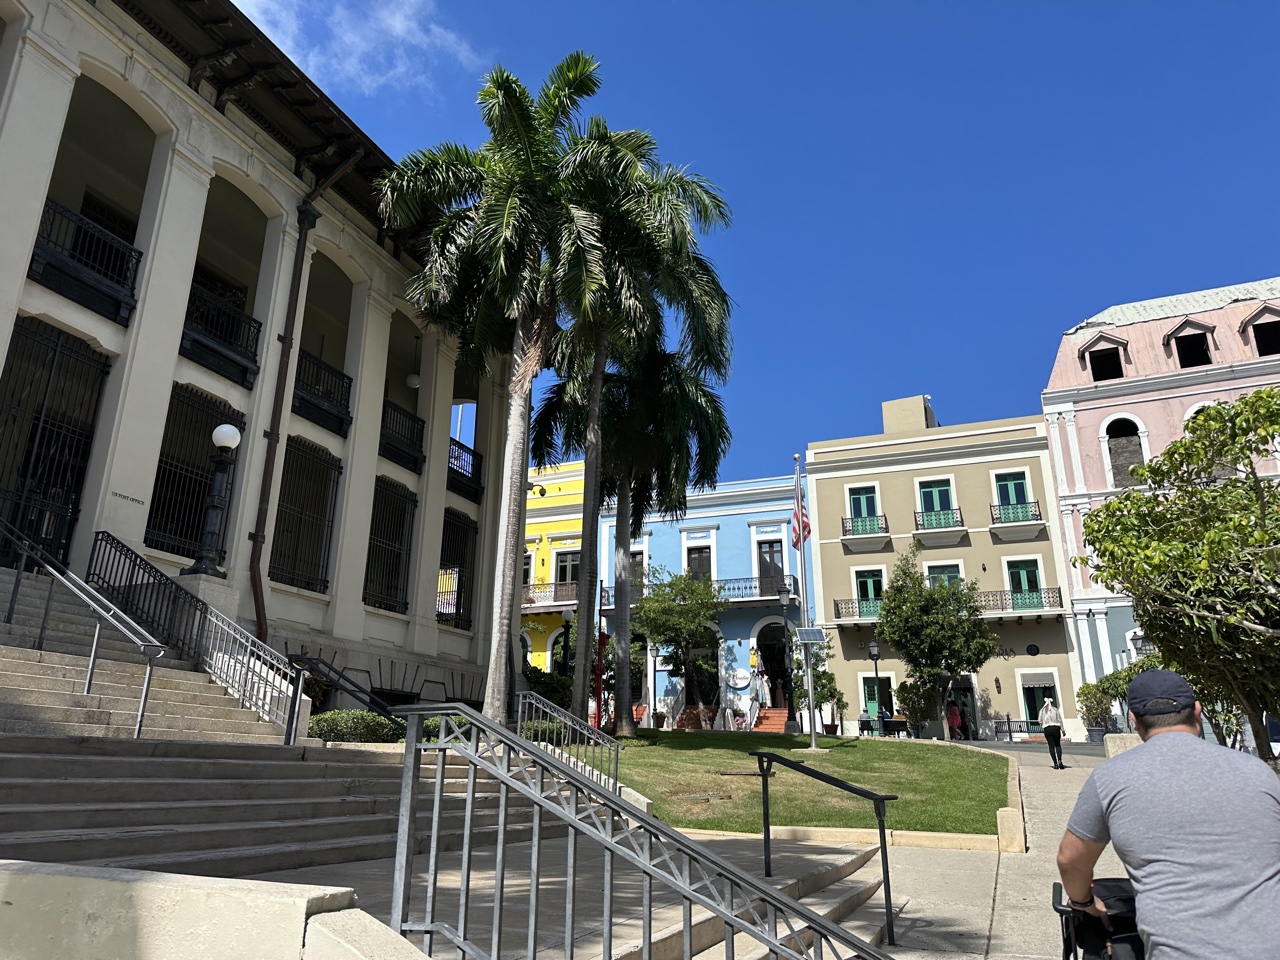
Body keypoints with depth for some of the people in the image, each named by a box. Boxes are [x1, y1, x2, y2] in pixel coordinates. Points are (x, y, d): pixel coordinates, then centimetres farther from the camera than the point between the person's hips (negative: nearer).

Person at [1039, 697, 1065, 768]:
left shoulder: (1042, 710, 4)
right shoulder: (1056, 710, 2)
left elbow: (1040, 720, 4)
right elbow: (1060, 720, -1)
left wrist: (1041, 727, 23)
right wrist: (1062, 730, 4)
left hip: (1047, 729, 0)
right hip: (1056, 728, 0)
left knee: (1051, 746, 4)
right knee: (1058, 745, 12)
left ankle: (1055, 763, 0)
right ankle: (1059, 760, -8)